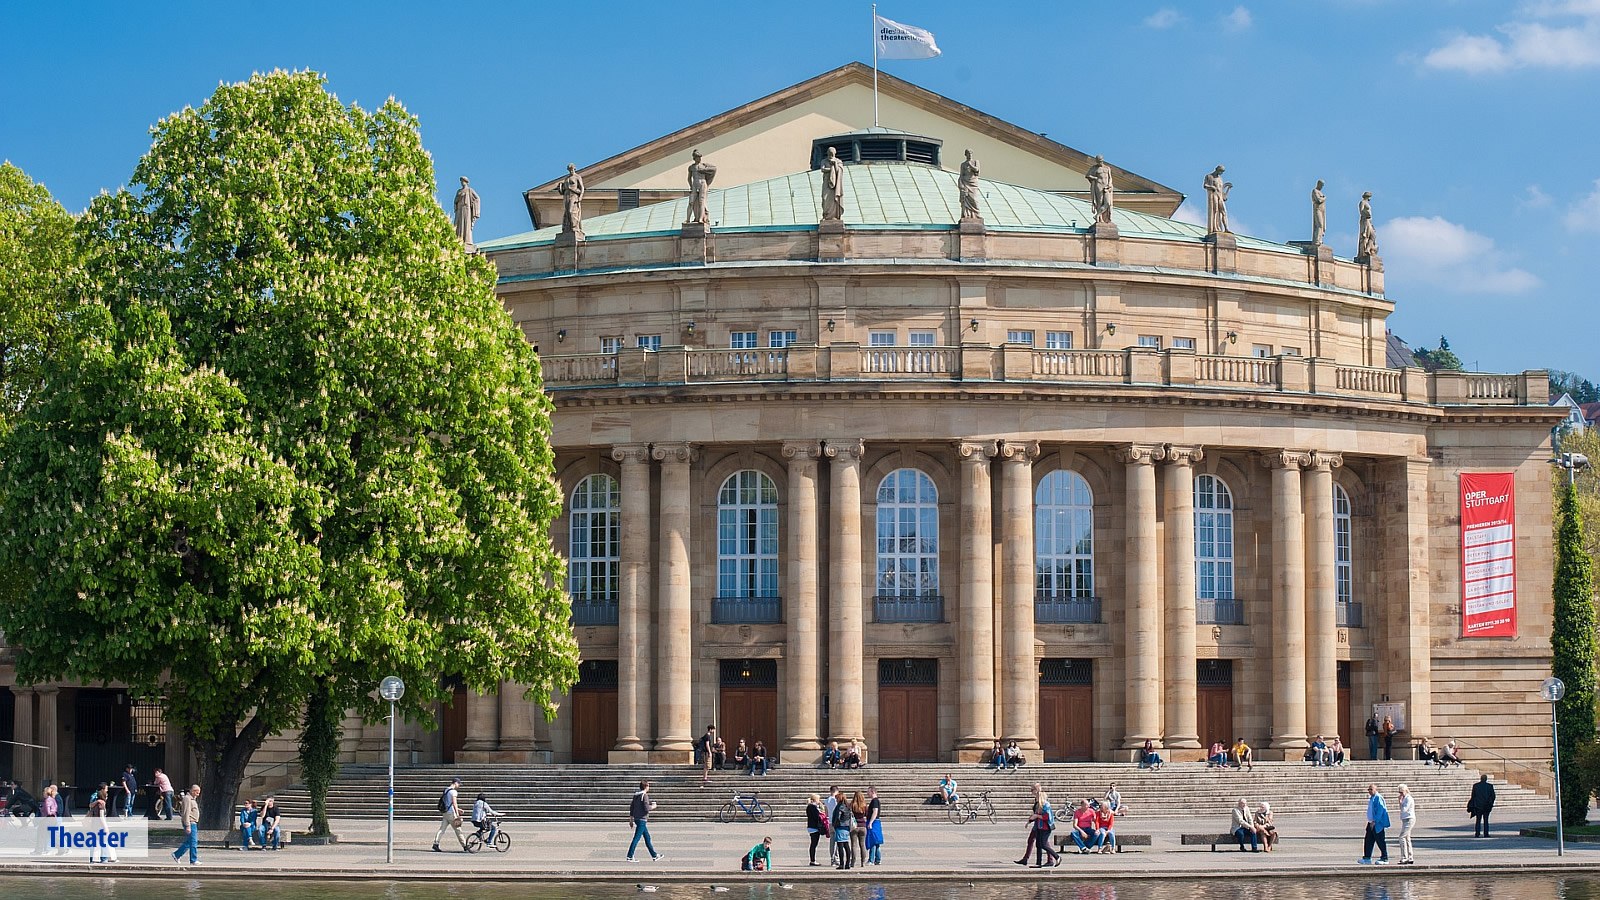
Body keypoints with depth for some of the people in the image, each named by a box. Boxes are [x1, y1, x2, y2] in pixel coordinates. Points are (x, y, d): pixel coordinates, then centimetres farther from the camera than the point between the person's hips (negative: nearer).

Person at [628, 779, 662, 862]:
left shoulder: (636, 795, 11)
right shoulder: (644, 795, -15)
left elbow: (631, 807, 15)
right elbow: (646, 808, -21)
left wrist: (631, 818, 20)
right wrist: (653, 807, -1)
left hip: (636, 818, 9)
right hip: (642, 819, -9)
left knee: (647, 837, 15)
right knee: (636, 838, -7)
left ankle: (654, 855, 22)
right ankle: (630, 856, -7)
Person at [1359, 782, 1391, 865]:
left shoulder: (1378, 798, -14)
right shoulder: (1371, 798, 15)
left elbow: (1380, 811, -21)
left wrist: (1374, 822, -22)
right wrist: (1371, 822, 18)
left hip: (1378, 824, -10)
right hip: (1371, 823, 10)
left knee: (1380, 842, -4)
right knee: (1368, 841, 8)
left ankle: (1385, 859, 2)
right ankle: (1367, 858, 12)